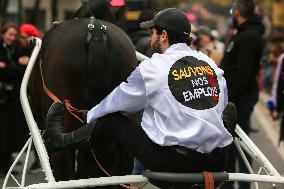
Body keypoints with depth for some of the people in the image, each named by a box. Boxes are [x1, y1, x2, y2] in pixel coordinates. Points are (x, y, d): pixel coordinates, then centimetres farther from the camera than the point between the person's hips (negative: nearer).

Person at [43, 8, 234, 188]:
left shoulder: (151, 68, -2)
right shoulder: (211, 64, 10)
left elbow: (117, 102, 13)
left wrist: (90, 116, 33)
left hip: (172, 162, -4)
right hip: (216, 163, 4)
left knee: (111, 120, 14)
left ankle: (60, 140, 33)